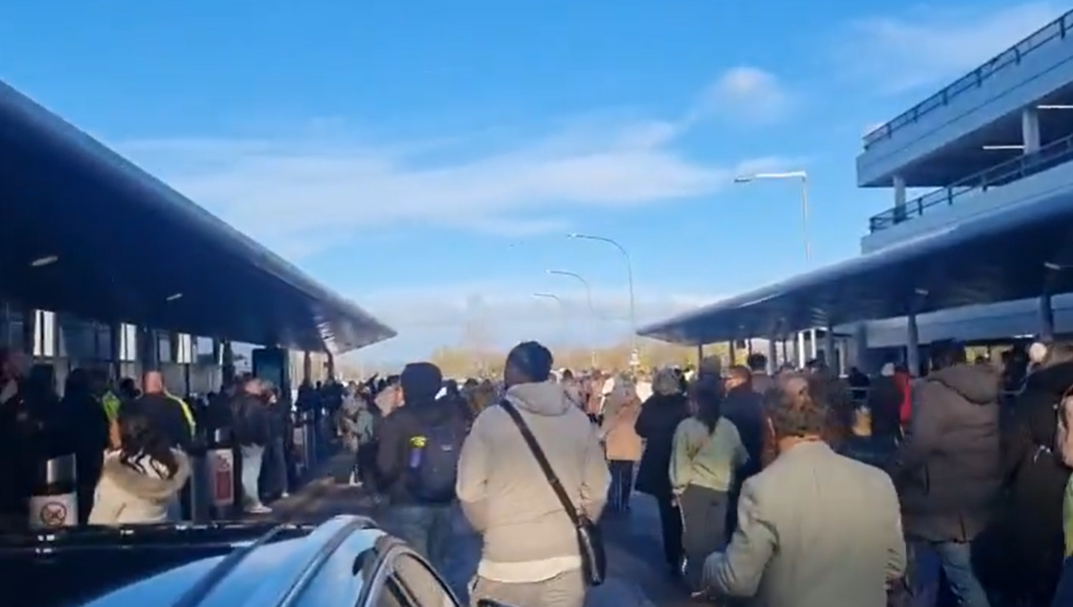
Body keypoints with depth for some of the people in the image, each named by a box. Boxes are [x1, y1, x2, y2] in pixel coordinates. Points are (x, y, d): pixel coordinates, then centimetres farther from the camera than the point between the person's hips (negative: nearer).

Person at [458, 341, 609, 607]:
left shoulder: (491, 419, -6)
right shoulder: (579, 420, 1)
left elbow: (470, 491, -4)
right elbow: (596, 489, 5)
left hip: (506, 558, -2)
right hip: (567, 556, 3)